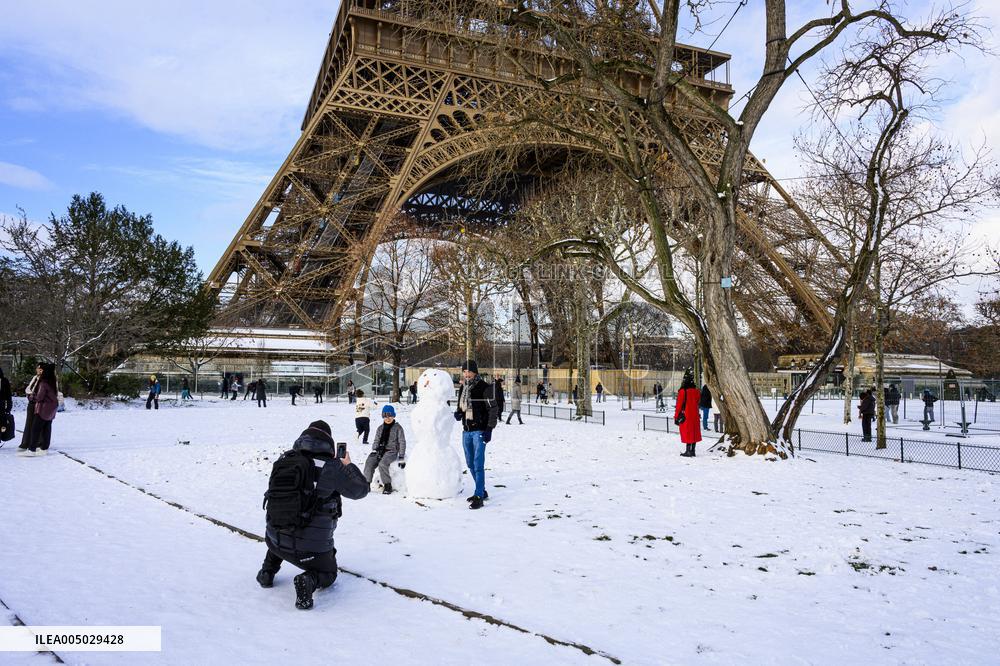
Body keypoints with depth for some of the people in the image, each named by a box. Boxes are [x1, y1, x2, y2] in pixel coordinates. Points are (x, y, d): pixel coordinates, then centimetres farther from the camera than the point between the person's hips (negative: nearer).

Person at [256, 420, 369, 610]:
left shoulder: (284, 460, -3)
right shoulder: (332, 468, -16)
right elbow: (361, 489, -3)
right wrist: (349, 465, 13)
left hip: (276, 541, 5)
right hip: (312, 548, -5)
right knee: (328, 575, 22)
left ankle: (267, 572, 24)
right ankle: (308, 580, -10)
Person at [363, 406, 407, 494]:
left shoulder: (397, 428, 2)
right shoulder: (380, 428, 17)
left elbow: (402, 442, 1)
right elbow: (376, 441, 20)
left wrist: (401, 458, -5)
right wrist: (374, 450, -1)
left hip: (391, 451, -5)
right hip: (380, 450, 5)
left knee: (382, 464, -33)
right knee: (369, 463, -23)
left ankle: (387, 485, -21)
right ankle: (366, 483, -18)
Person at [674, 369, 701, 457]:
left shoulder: (683, 391, -15)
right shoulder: (696, 391, 2)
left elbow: (679, 405, -12)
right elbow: (697, 403, 14)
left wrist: (676, 417, -5)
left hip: (685, 416, -6)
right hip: (695, 416, 6)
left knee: (687, 433, 0)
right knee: (694, 432, 11)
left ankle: (688, 451, 0)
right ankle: (692, 451, 17)